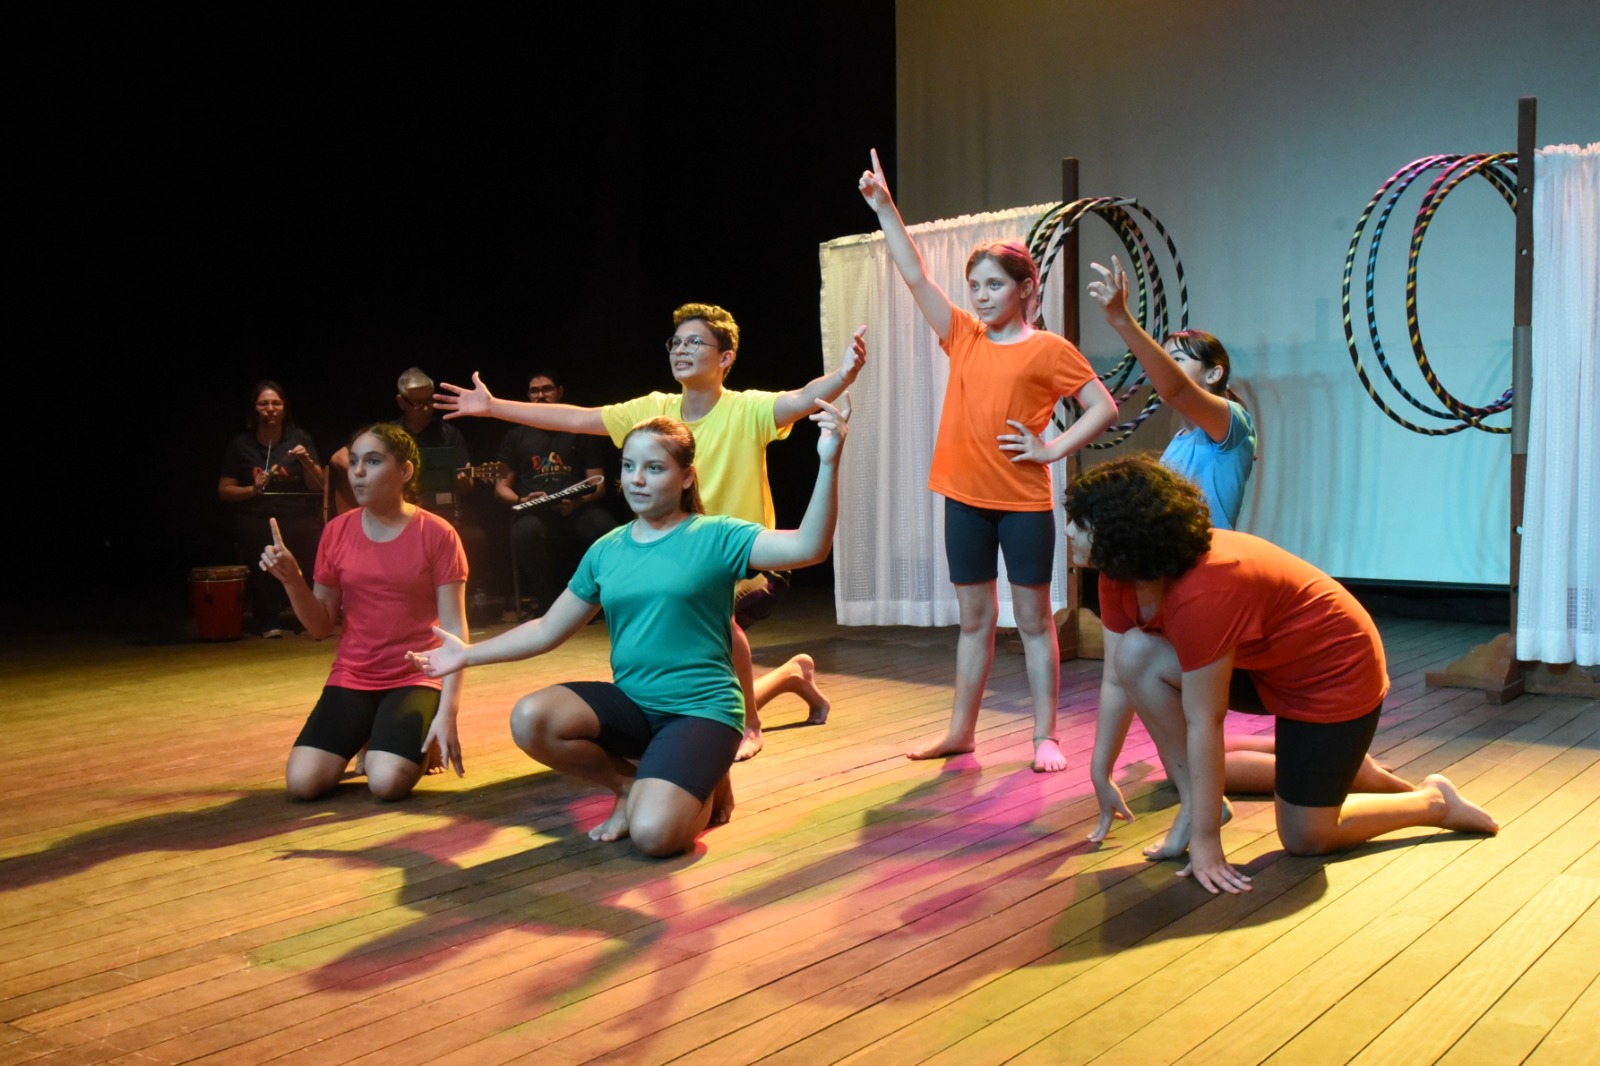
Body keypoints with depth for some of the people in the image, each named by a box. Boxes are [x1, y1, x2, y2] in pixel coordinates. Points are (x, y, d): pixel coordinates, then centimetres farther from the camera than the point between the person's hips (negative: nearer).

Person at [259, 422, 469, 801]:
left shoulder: (437, 535, -9)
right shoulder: (337, 532, 1)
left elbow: (454, 629, -11)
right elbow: (320, 627, 6)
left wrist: (446, 713, -20)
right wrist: (292, 579, -13)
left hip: (415, 679, -3)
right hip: (351, 679, 3)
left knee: (387, 783, -26)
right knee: (302, 783, -16)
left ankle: (421, 742, 11)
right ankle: (369, 738, 16)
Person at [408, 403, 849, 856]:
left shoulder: (715, 537, -7)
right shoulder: (606, 550, 7)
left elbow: (808, 548, -23)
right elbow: (547, 630, 16)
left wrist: (828, 463, -36)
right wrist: (468, 654, 11)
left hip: (701, 709, -5)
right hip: (629, 702, 5)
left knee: (653, 832, -27)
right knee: (530, 718, -22)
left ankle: (706, 787, 10)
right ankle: (630, 782, 3)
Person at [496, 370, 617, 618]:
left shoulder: (579, 432, 18)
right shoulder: (516, 437, 20)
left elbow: (598, 483, 11)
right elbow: (501, 486, 18)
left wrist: (578, 502, -11)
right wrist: (520, 501, -6)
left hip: (577, 509, 0)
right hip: (534, 512, 0)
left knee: (607, 529, -35)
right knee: (525, 532, -39)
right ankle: (546, 604, -20)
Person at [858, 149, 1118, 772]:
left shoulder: (1048, 350, -5)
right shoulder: (963, 337, 7)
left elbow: (1103, 407, -3)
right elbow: (915, 276, 3)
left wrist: (1053, 449, -10)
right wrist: (884, 209, -1)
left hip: (1024, 502, -4)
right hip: (965, 496, 4)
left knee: (1032, 618, 4)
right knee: (974, 617, 12)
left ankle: (1045, 736, 12)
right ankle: (961, 731, 20)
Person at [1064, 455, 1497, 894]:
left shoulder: (1201, 594, -38)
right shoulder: (1122, 575, -13)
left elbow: (1203, 723, -33)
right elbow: (1118, 681, -5)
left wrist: (1206, 842, -26)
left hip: (1334, 671, -7)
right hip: (1265, 660, 8)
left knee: (1306, 838, -1)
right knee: (1135, 654, -16)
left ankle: (1434, 801, 23)